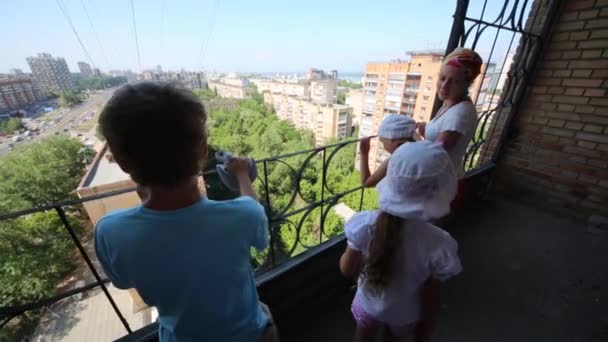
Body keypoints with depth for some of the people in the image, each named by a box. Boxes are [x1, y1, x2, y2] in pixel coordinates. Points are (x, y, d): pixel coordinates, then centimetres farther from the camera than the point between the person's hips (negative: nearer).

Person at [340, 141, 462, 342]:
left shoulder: (364, 224, -32)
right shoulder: (439, 245, -32)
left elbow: (347, 270, -16)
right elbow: (430, 300, -17)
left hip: (368, 305, 1)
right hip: (405, 315, 0)